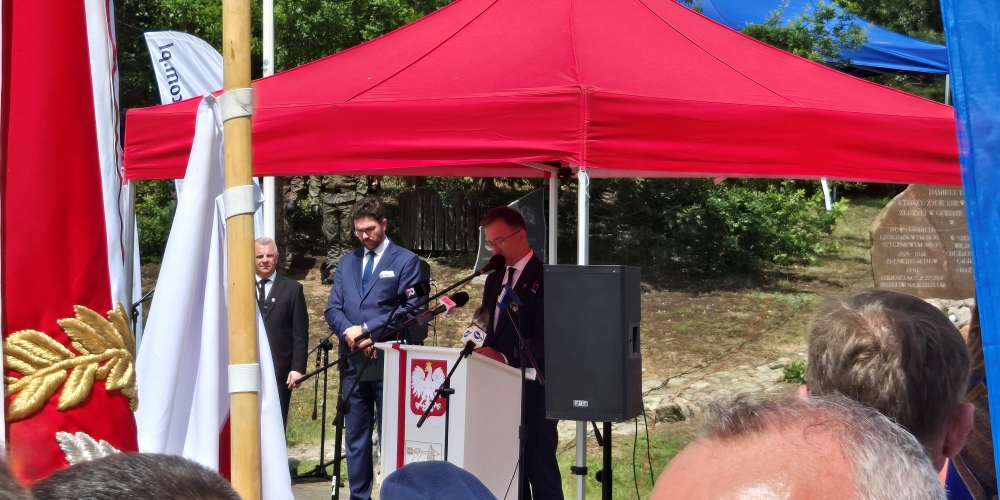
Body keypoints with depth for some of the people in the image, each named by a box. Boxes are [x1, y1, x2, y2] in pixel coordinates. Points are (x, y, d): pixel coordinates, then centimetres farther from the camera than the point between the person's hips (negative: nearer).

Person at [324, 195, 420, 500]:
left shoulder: (405, 261, 0)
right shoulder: (346, 263, 16)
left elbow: (407, 309, -8)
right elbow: (333, 309, 10)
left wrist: (365, 329, -12)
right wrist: (351, 334, -10)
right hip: (352, 361, 5)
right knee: (356, 437, 8)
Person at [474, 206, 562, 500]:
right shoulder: (494, 279, 18)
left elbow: (546, 338, -16)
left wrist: (504, 356, -26)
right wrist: (481, 348, 0)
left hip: (533, 388, -8)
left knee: (539, 467, -5)